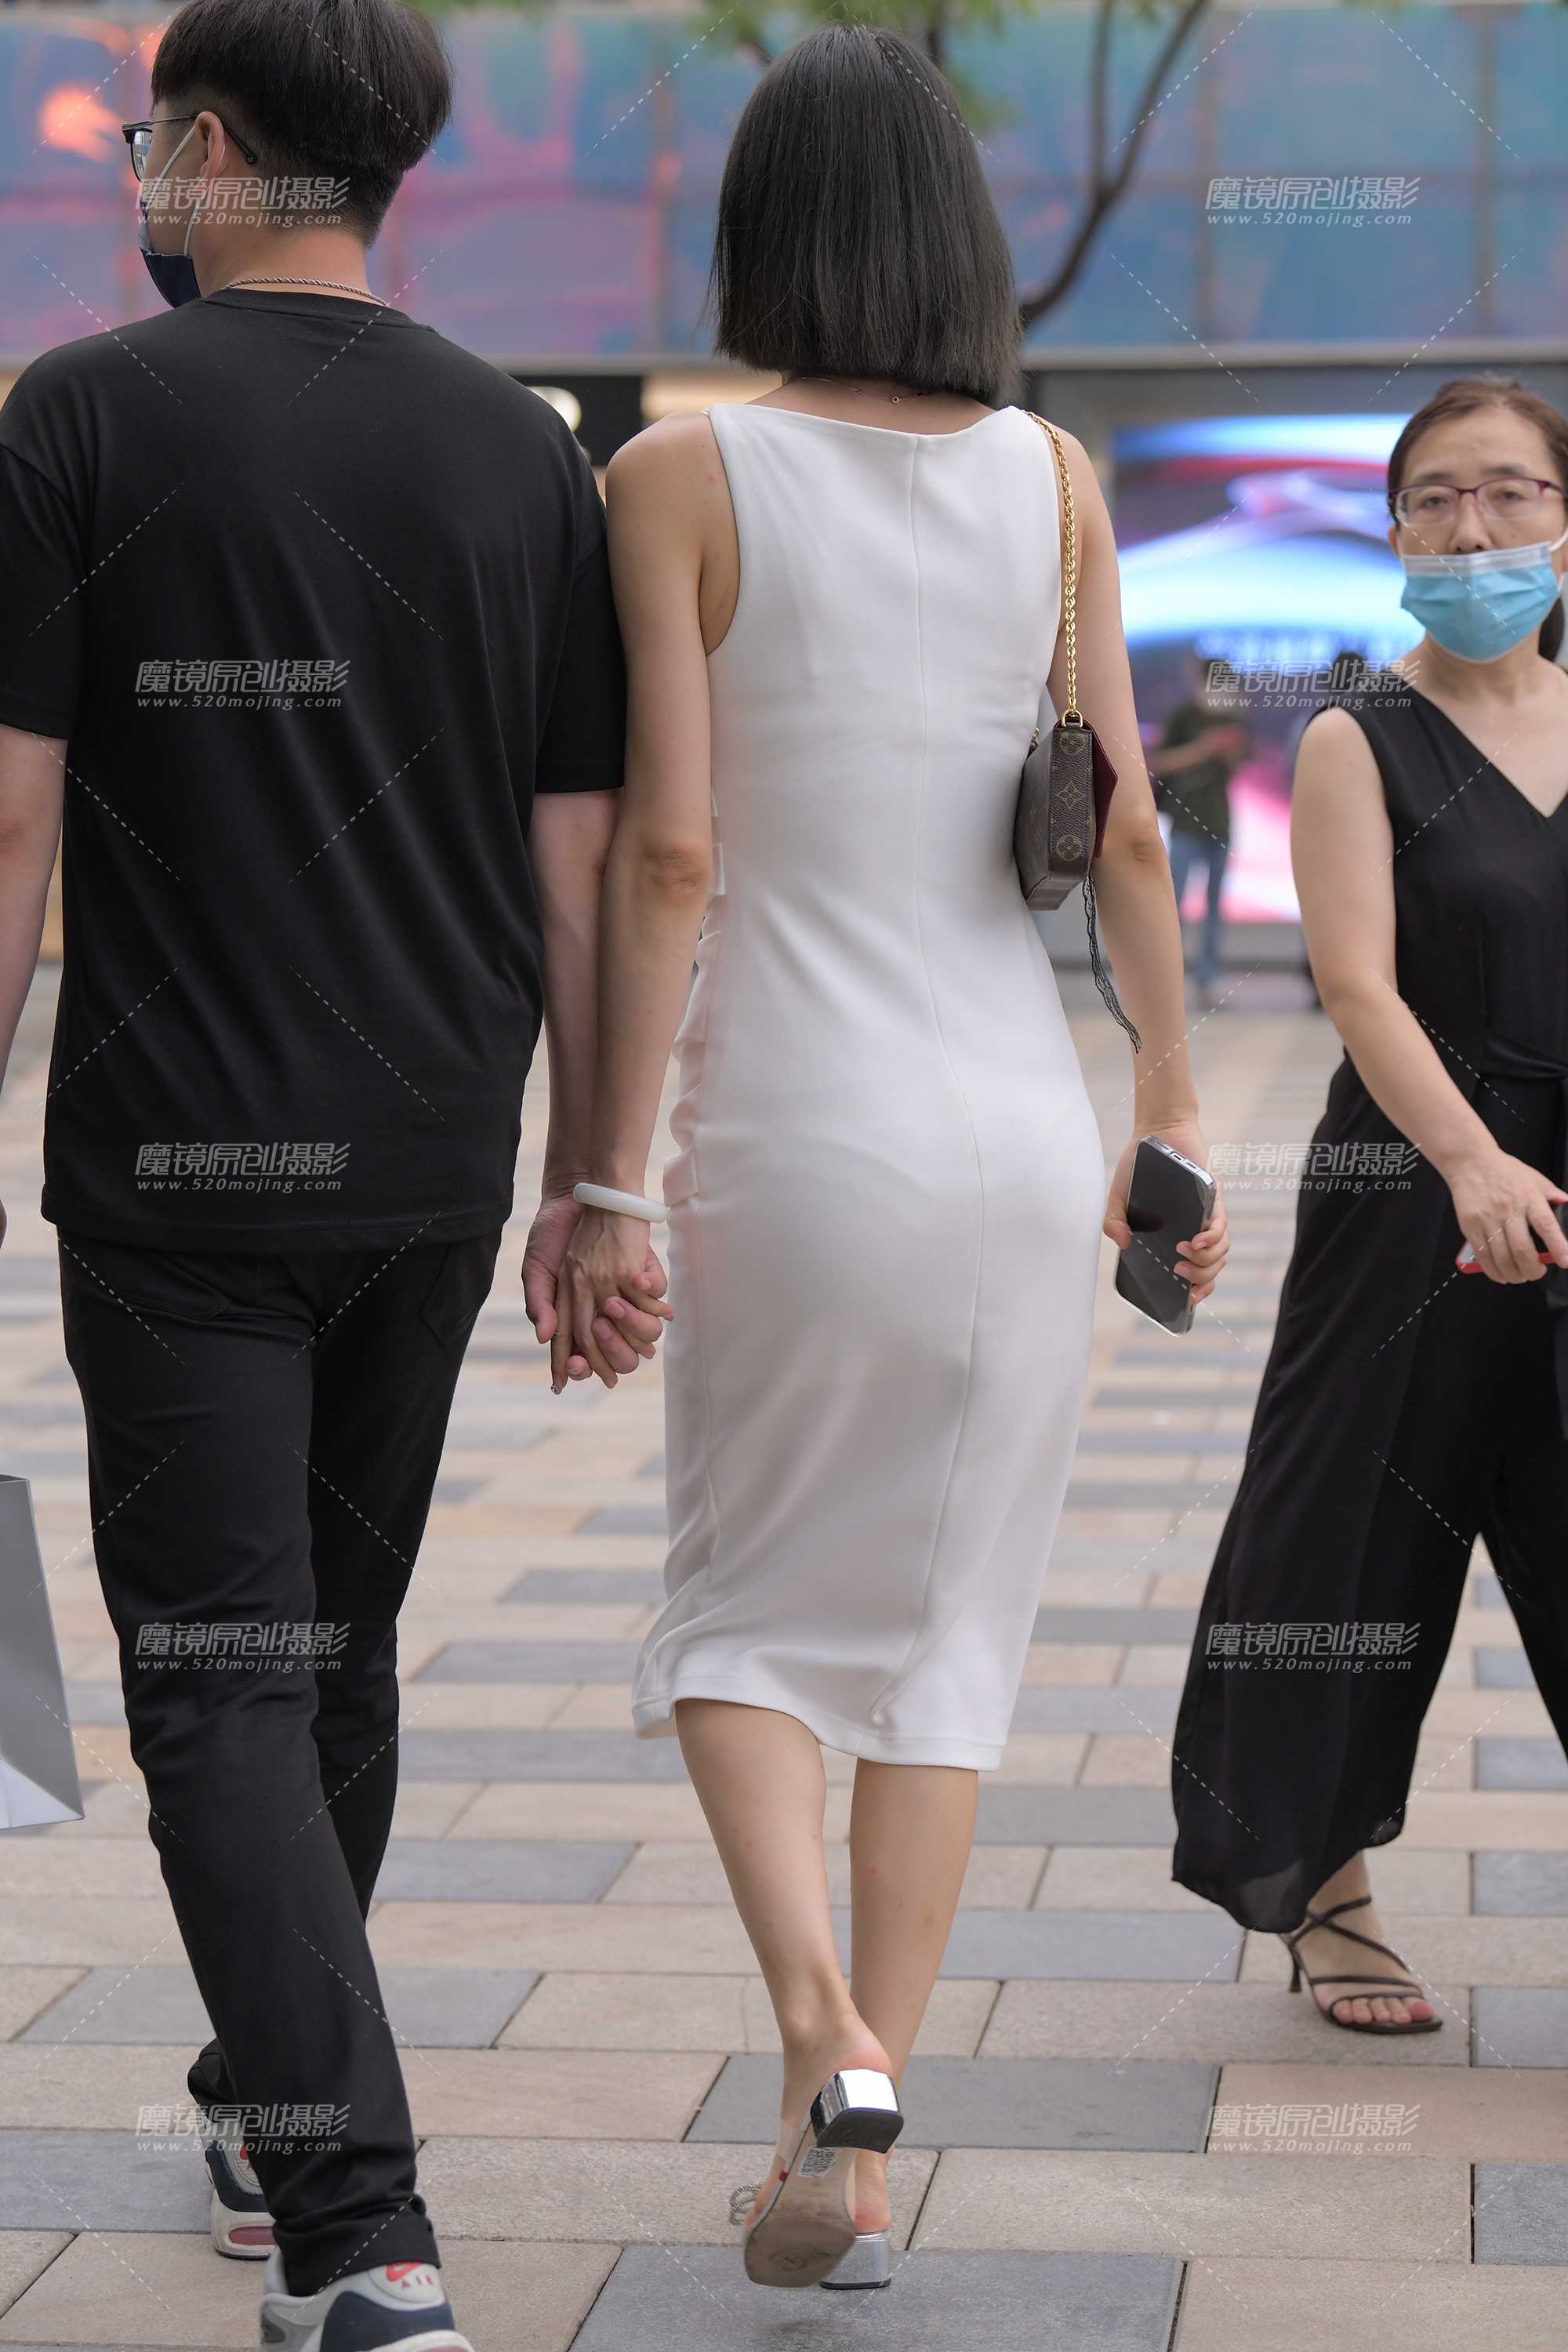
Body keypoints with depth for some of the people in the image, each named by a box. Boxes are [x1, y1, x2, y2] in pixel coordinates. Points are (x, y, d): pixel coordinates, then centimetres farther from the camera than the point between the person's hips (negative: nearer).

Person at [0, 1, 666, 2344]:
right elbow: (580, 862, 5)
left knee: (224, 1686, -3)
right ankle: (272, 2124, 35)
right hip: (433, 1163, 5)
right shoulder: (525, 451, 6)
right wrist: (592, 1180, 11)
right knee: (342, 1650, 19)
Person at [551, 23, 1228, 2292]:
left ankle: (825, 2040, -9)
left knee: (744, 1615, 14)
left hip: (793, 1132, -2)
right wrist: (1175, 1121, 12)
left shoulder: (681, 476, -7)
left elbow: (669, 854, -12)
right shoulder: (1053, 480, 2)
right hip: (1021, 1119, 3)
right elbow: (1128, 836, 2)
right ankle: (856, 2151, 14)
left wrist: (607, 1181, -7)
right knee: (942, 1637, 12)